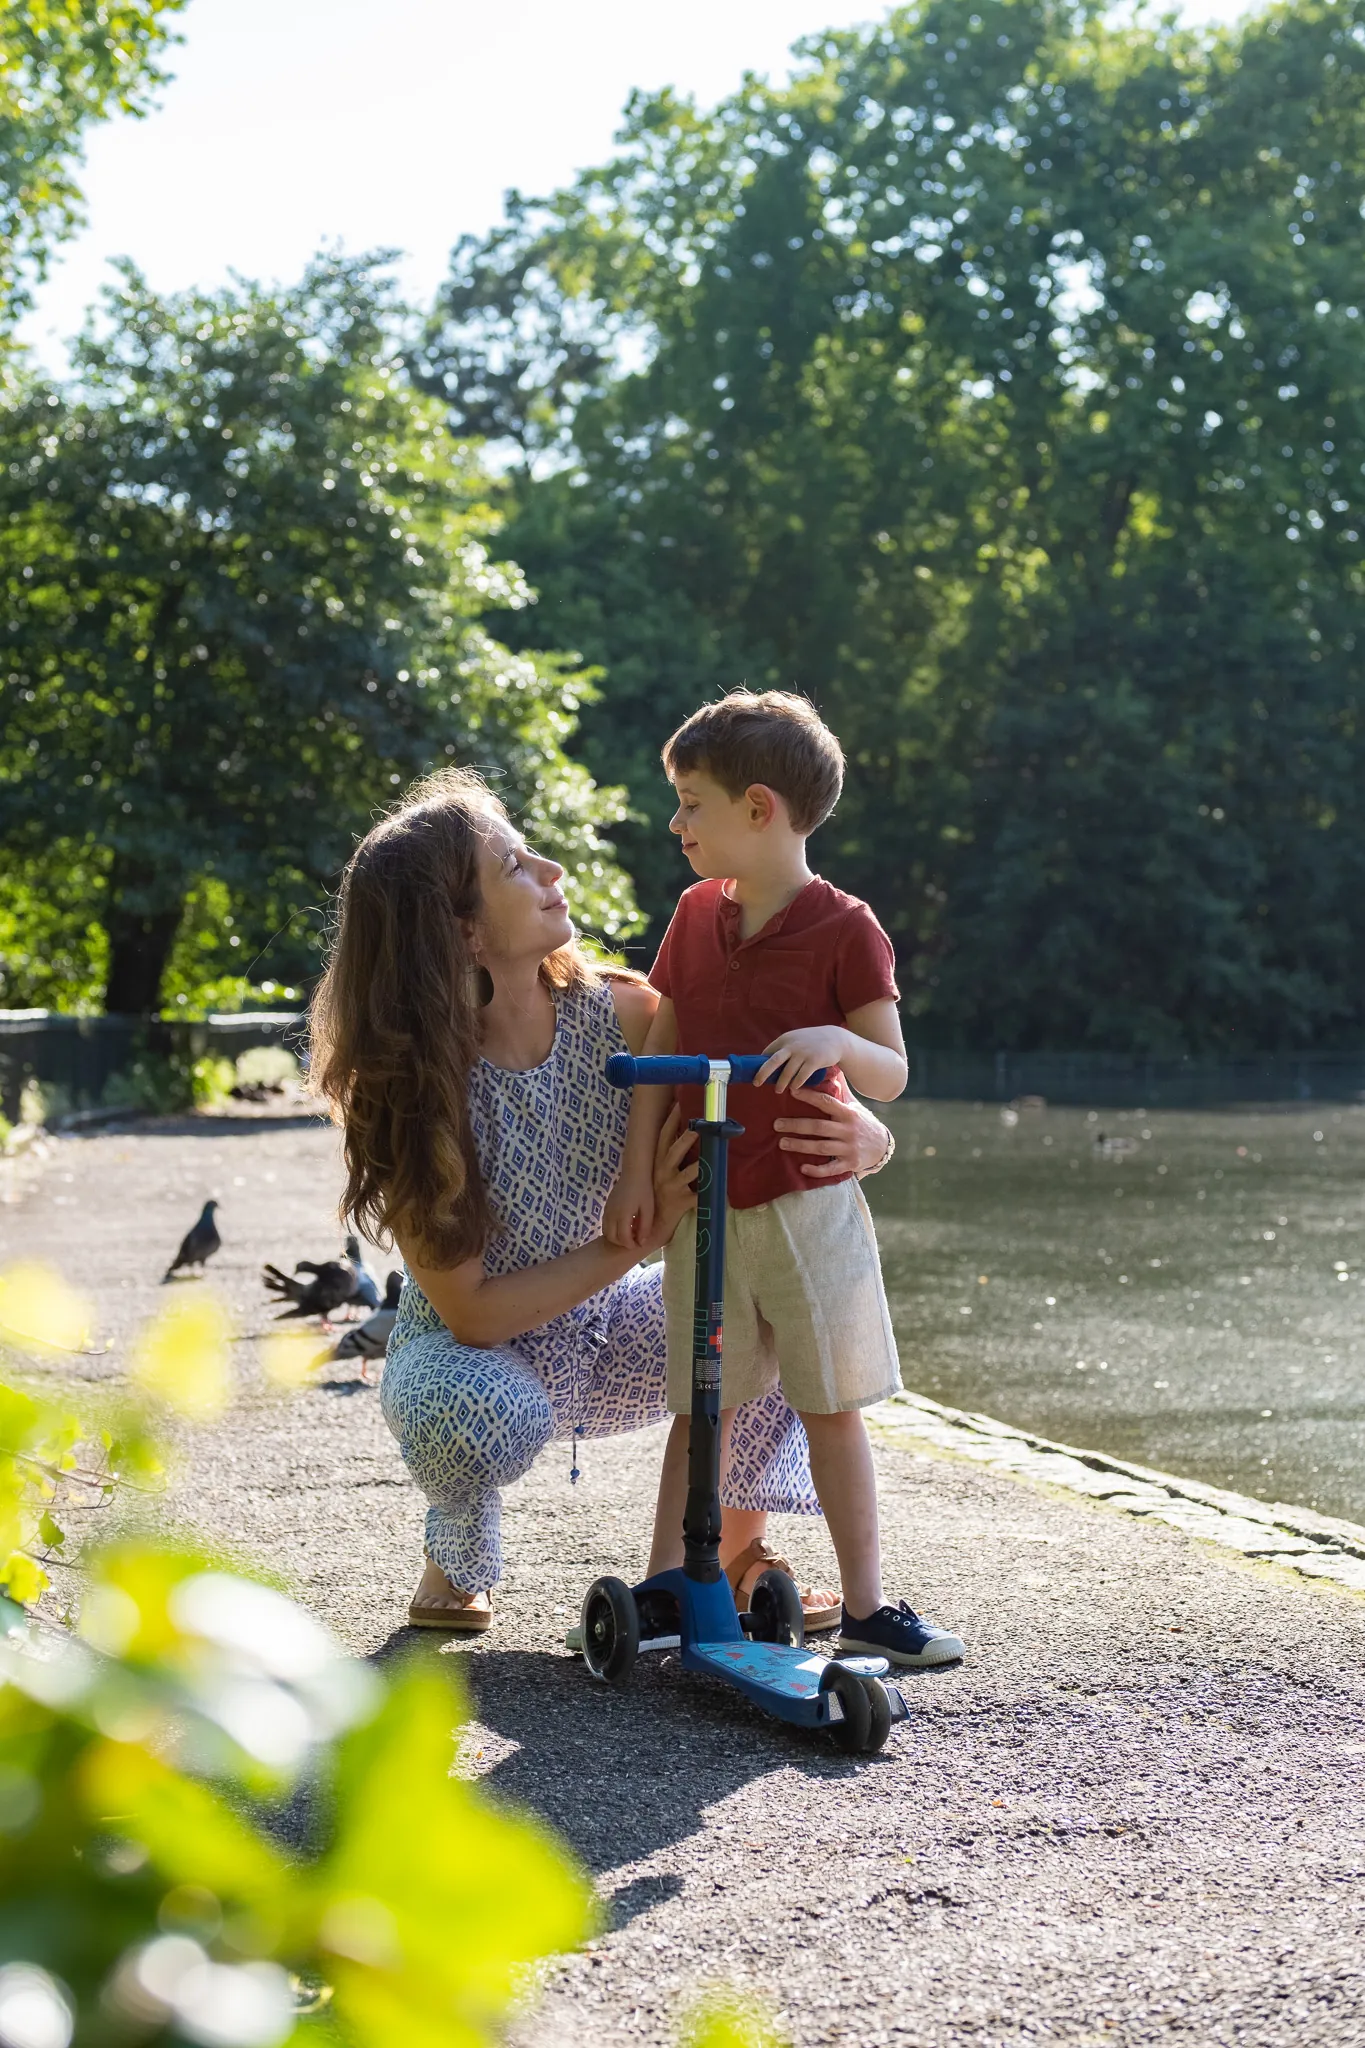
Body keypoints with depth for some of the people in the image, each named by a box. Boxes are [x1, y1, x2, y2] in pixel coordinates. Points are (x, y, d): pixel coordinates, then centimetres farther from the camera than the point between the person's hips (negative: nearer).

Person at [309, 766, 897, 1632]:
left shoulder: (619, 1015, -17)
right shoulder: (412, 1084, -25)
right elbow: (470, 1312, -25)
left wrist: (859, 1137, -36)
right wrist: (641, 1236, -29)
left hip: (608, 1342, 4)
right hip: (474, 1356, -4)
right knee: (473, 1412, -38)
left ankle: (737, 1551, 1)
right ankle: (457, 1562, -1)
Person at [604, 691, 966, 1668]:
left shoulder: (845, 930, -8)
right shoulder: (697, 915, 7)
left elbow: (891, 1076, -7)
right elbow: (659, 1053, 10)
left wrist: (838, 1042, -29)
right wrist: (638, 1173, 4)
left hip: (808, 1202, -4)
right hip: (705, 1209, 4)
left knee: (834, 1409, 3)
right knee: (699, 1408, 7)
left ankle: (864, 1606, 11)